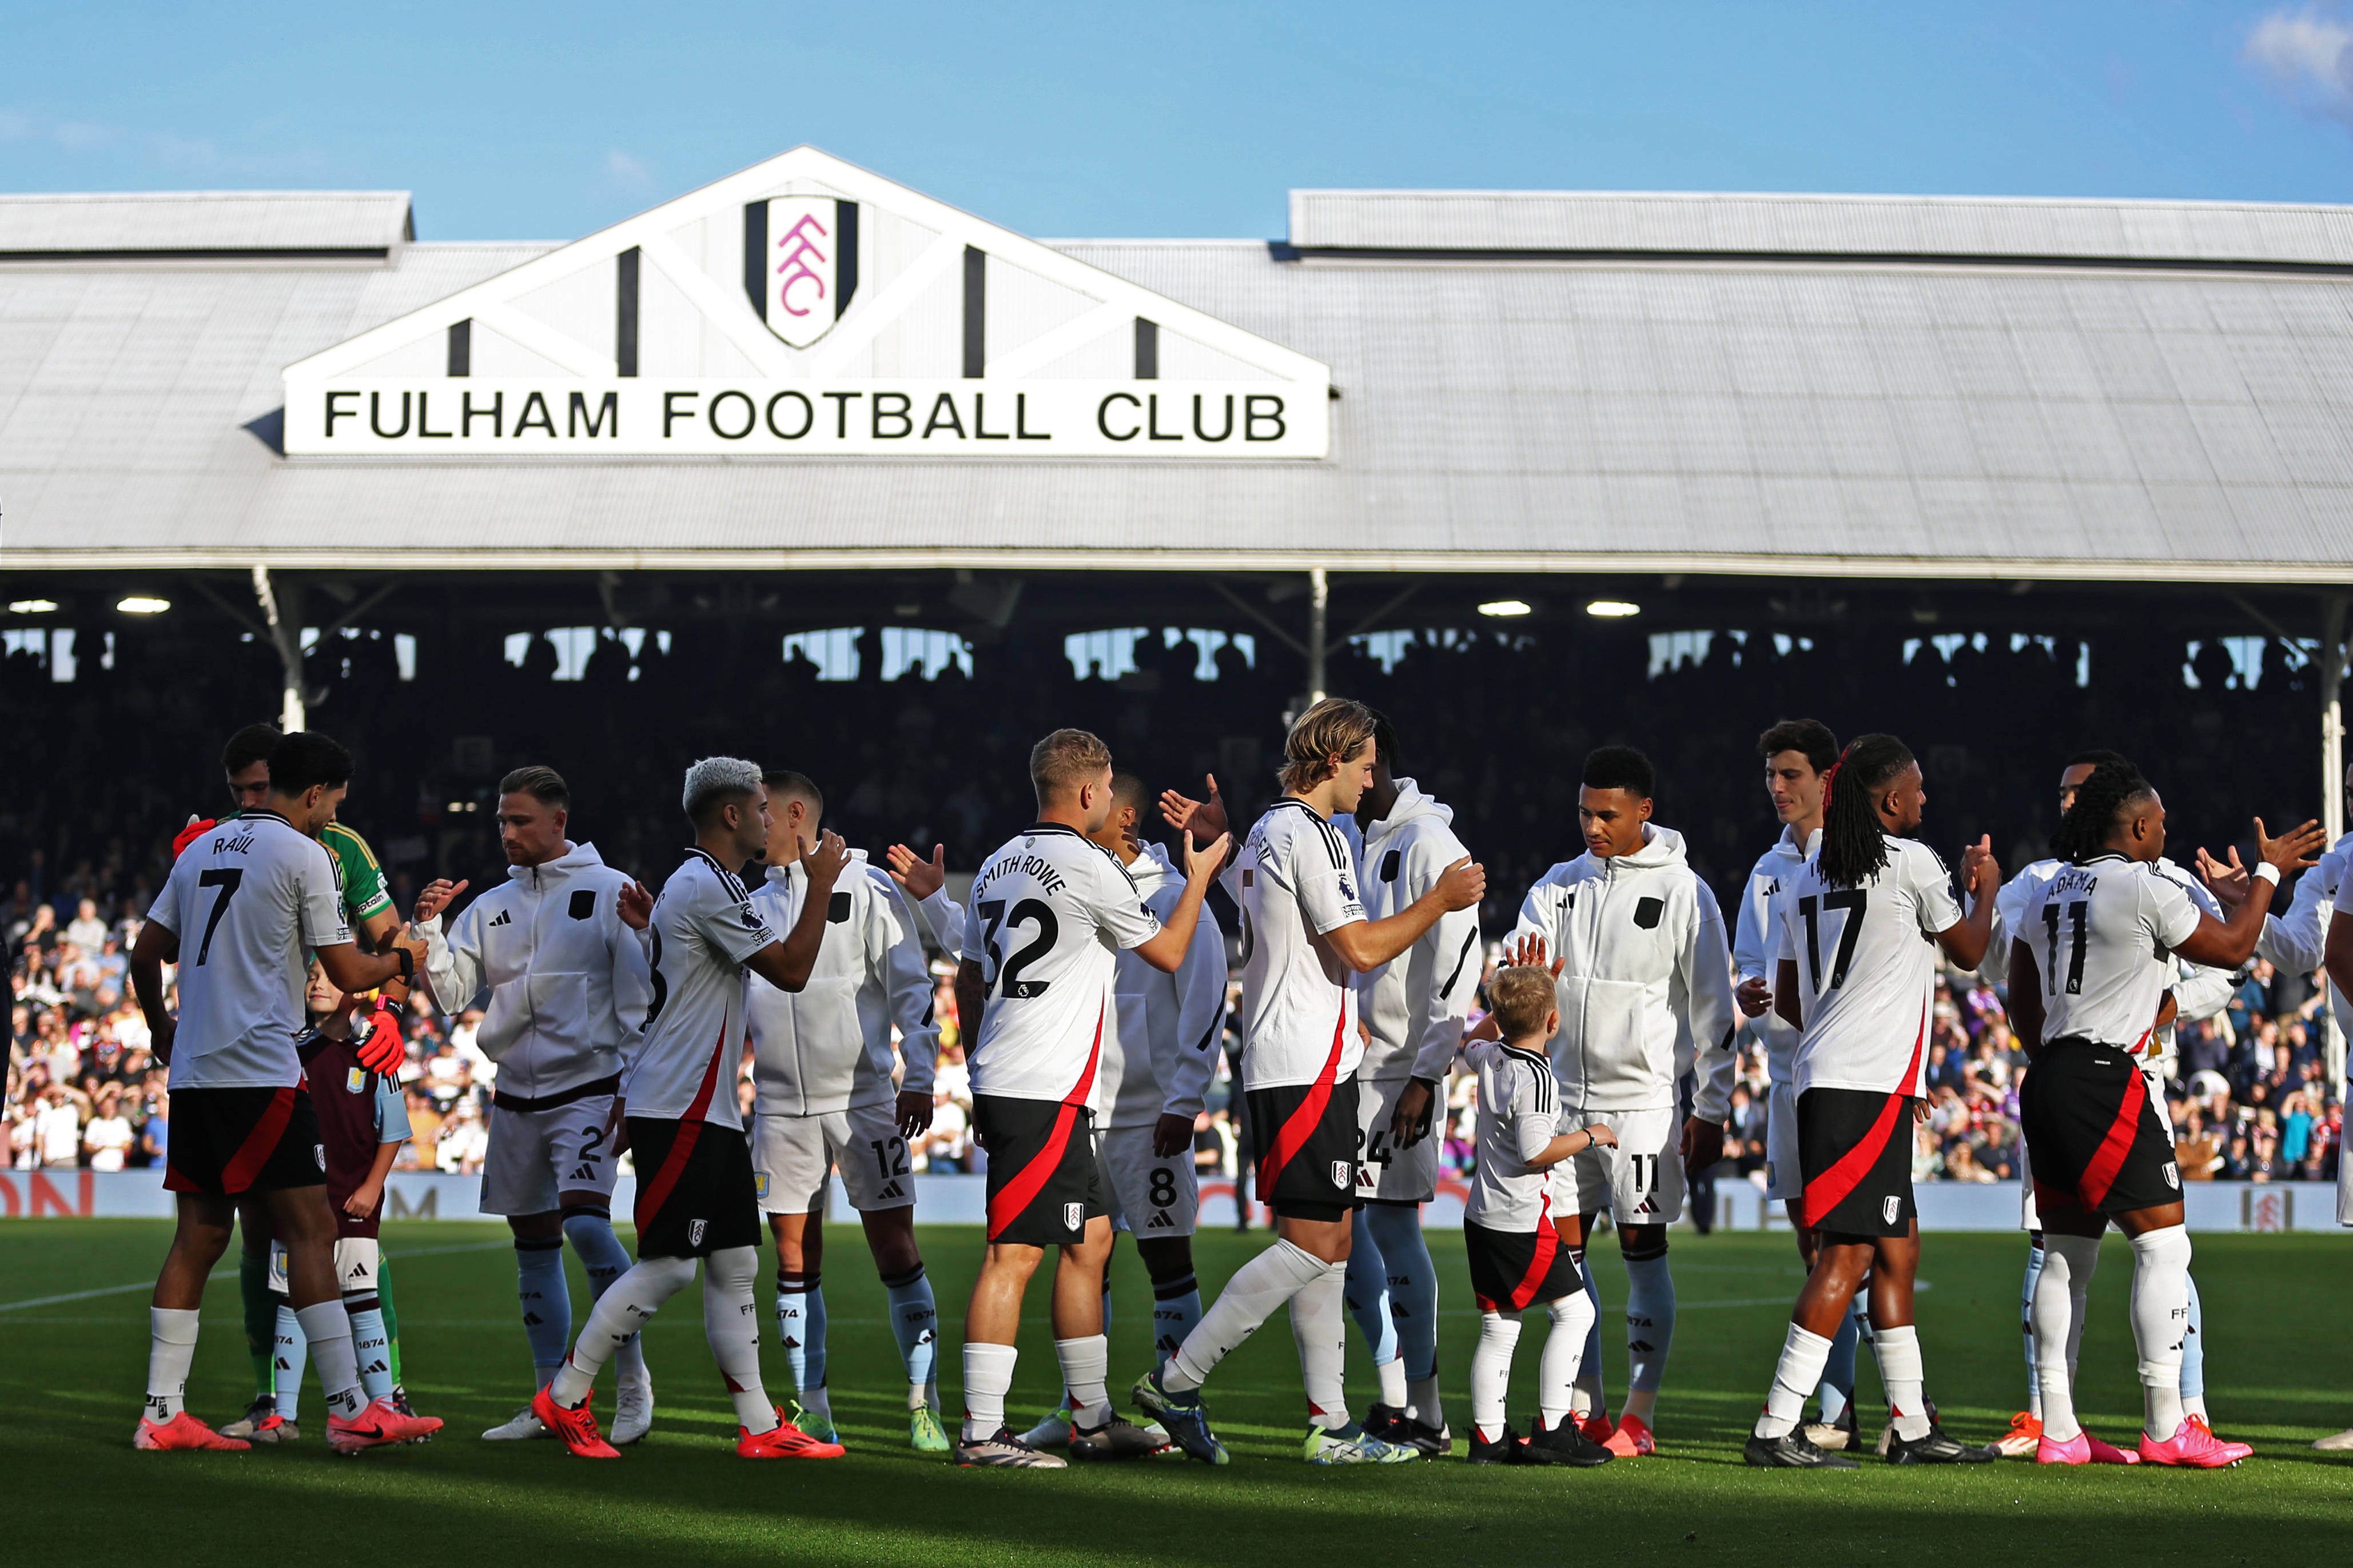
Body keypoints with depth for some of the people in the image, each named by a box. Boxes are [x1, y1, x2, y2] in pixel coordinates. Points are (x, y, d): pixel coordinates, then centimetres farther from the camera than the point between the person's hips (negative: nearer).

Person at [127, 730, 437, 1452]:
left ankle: (163, 1413, 8)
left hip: (192, 1070, 7)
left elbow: (144, 955, 21)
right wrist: (400, 959, 15)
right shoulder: (304, 854, -6)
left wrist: (160, 1027, 37)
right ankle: (349, 1411, -8)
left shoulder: (200, 850, 15)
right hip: (262, 1071, -7)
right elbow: (347, 974, -6)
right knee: (311, 1230, -6)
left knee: (199, 1235, 10)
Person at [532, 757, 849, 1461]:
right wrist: (822, 884, -7)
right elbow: (791, 971, -13)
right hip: (680, 1112, -11)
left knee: (735, 1264, 7)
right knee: (667, 1265, -9)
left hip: (708, 1112, 11)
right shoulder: (707, 887, -14)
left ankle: (760, 1425, 8)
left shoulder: (688, 887, 19)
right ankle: (564, 1398, 0)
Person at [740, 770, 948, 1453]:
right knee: (795, 1260, 4)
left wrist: (918, 1078, -13)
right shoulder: (756, 906, 14)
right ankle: (812, 1413, 10)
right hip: (781, 1107, 5)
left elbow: (911, 986, -6)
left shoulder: (866, 889, -2)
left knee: (896, 1250, -6)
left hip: (862, 1100, -5)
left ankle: (923, 1407, -1)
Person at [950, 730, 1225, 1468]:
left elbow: (968, 984, 21)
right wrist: (1199, 878, 16)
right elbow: (1168, 952, 1)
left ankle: (1093, 1420, 18)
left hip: (1000, 1083, 9)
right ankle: (982, 1432, -8)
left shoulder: (999, 866, 15)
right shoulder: (1087, 865, -11)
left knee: (1090, 1240, 14)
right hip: (1044, 1096, -9)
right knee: (1013, 1254, -8)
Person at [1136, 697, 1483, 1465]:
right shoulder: (1311, 835, -13)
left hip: (1278, 1064, 11)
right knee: (1313, 1244, -10)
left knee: (1333, 1239, 9)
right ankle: (1177, 1381, -8)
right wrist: (1440, 901, -5)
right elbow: (1360, 948, -16)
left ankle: (1330, 1423, 9)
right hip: (1309, 1069, -10)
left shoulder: (1267, 831, 16)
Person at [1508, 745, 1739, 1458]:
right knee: (1563, 1251, 5)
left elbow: (1713, 1009, -4)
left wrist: (1710, 1110, -6)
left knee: (1644, 1251, -2)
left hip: (1641, 1102, -5)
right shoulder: (1560, 885, 9)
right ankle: (1584, 1411, 14)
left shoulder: (1682, 891, -6)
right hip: (1565, 1097, 5)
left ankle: (1640, 1418, 2)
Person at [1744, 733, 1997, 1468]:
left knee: (1897, 1249, 14)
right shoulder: (1911, 861, -6)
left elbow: (1787, 999, 20)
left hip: (1822, 1077, 8)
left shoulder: (1806, 876, 14)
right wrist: (1984, 887, 27)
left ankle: (1912, 1427, 17)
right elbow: (1968, 951, 9)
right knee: (1848, 1253, -9)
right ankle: (1776, 1429, -13)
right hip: (1872, 1083, -8)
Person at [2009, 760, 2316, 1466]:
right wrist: (2269, 870, 12)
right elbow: (2233, 948, 1)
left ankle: (2058, 1430, 8)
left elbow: (2022, 1004, 21)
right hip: (2107, 1084, -9)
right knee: (2163, 1244, -5)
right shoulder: (2145, 889, -9)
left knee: (2066, 1253, 9)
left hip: (2048, 1082, 9)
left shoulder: (2048, 895, 15)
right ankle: (2164, 1427, -8)